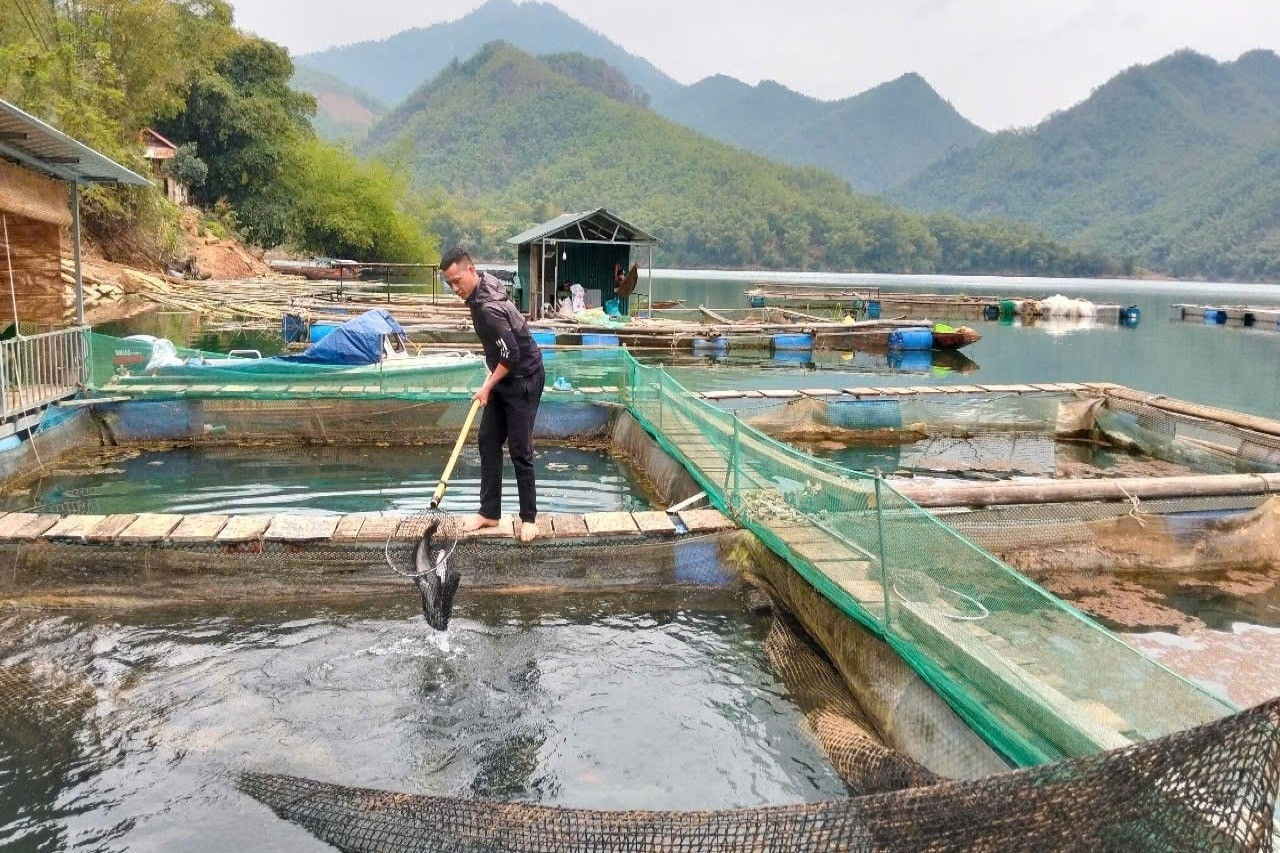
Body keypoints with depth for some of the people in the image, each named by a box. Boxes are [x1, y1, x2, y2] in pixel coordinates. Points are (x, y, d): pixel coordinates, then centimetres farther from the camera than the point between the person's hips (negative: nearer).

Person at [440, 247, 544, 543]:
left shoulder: (488, 308, -28)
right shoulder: (483, 284, 2)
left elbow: (512, 355, -27)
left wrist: (487, 387, -13)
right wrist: (491, 381, 17)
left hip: (523, 380, -10)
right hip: (504, 378, 10)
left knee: (519, 450, -4)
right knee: (488, 442, 9)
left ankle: (529, 517, 8)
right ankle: (490, 512, 17)